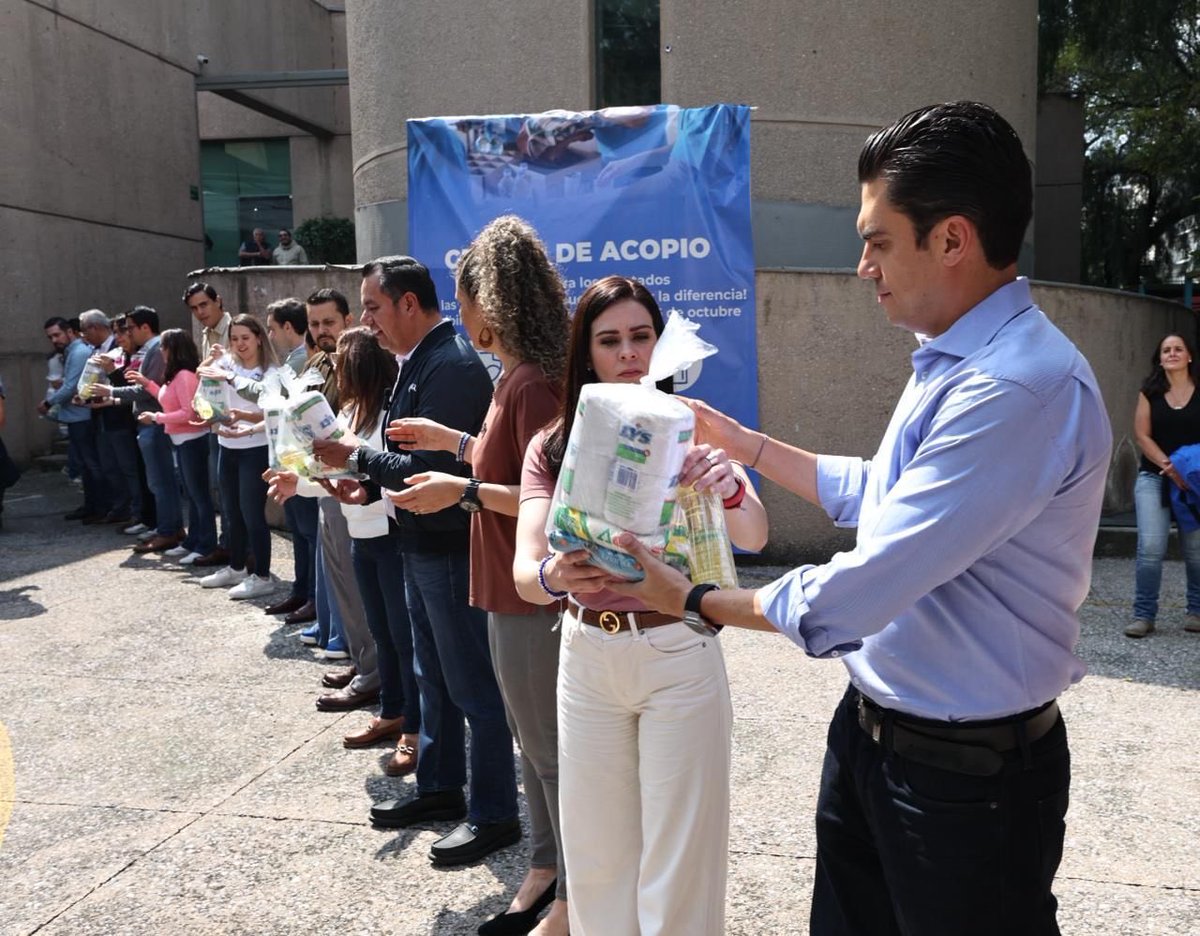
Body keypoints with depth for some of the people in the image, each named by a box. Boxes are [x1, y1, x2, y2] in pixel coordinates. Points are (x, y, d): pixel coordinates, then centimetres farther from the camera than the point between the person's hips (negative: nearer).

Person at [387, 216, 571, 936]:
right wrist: (456, 442, 16)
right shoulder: (519, 375, 11)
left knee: (551, 749, 4)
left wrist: (464, 490, -21)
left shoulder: (534, 382, -20)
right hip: (516, 589, 10)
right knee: (536, 742, 20)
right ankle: (546, 868, 36)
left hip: (532, 595, -10)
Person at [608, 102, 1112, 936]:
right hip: (869, 731, 9)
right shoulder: (952, 363, 4)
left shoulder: (1024, 388, -28)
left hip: (966, 774, -8)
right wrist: (741, 441, 18)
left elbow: (851, 600, -28)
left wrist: (692, 600, -14)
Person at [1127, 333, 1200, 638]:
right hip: (1154, 477, 0)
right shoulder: (1150, 392, 6)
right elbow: (1142, 435, 1)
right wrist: (1168, 465, -11)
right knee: (1151, 546, -9)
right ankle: (1144, 615, -3)